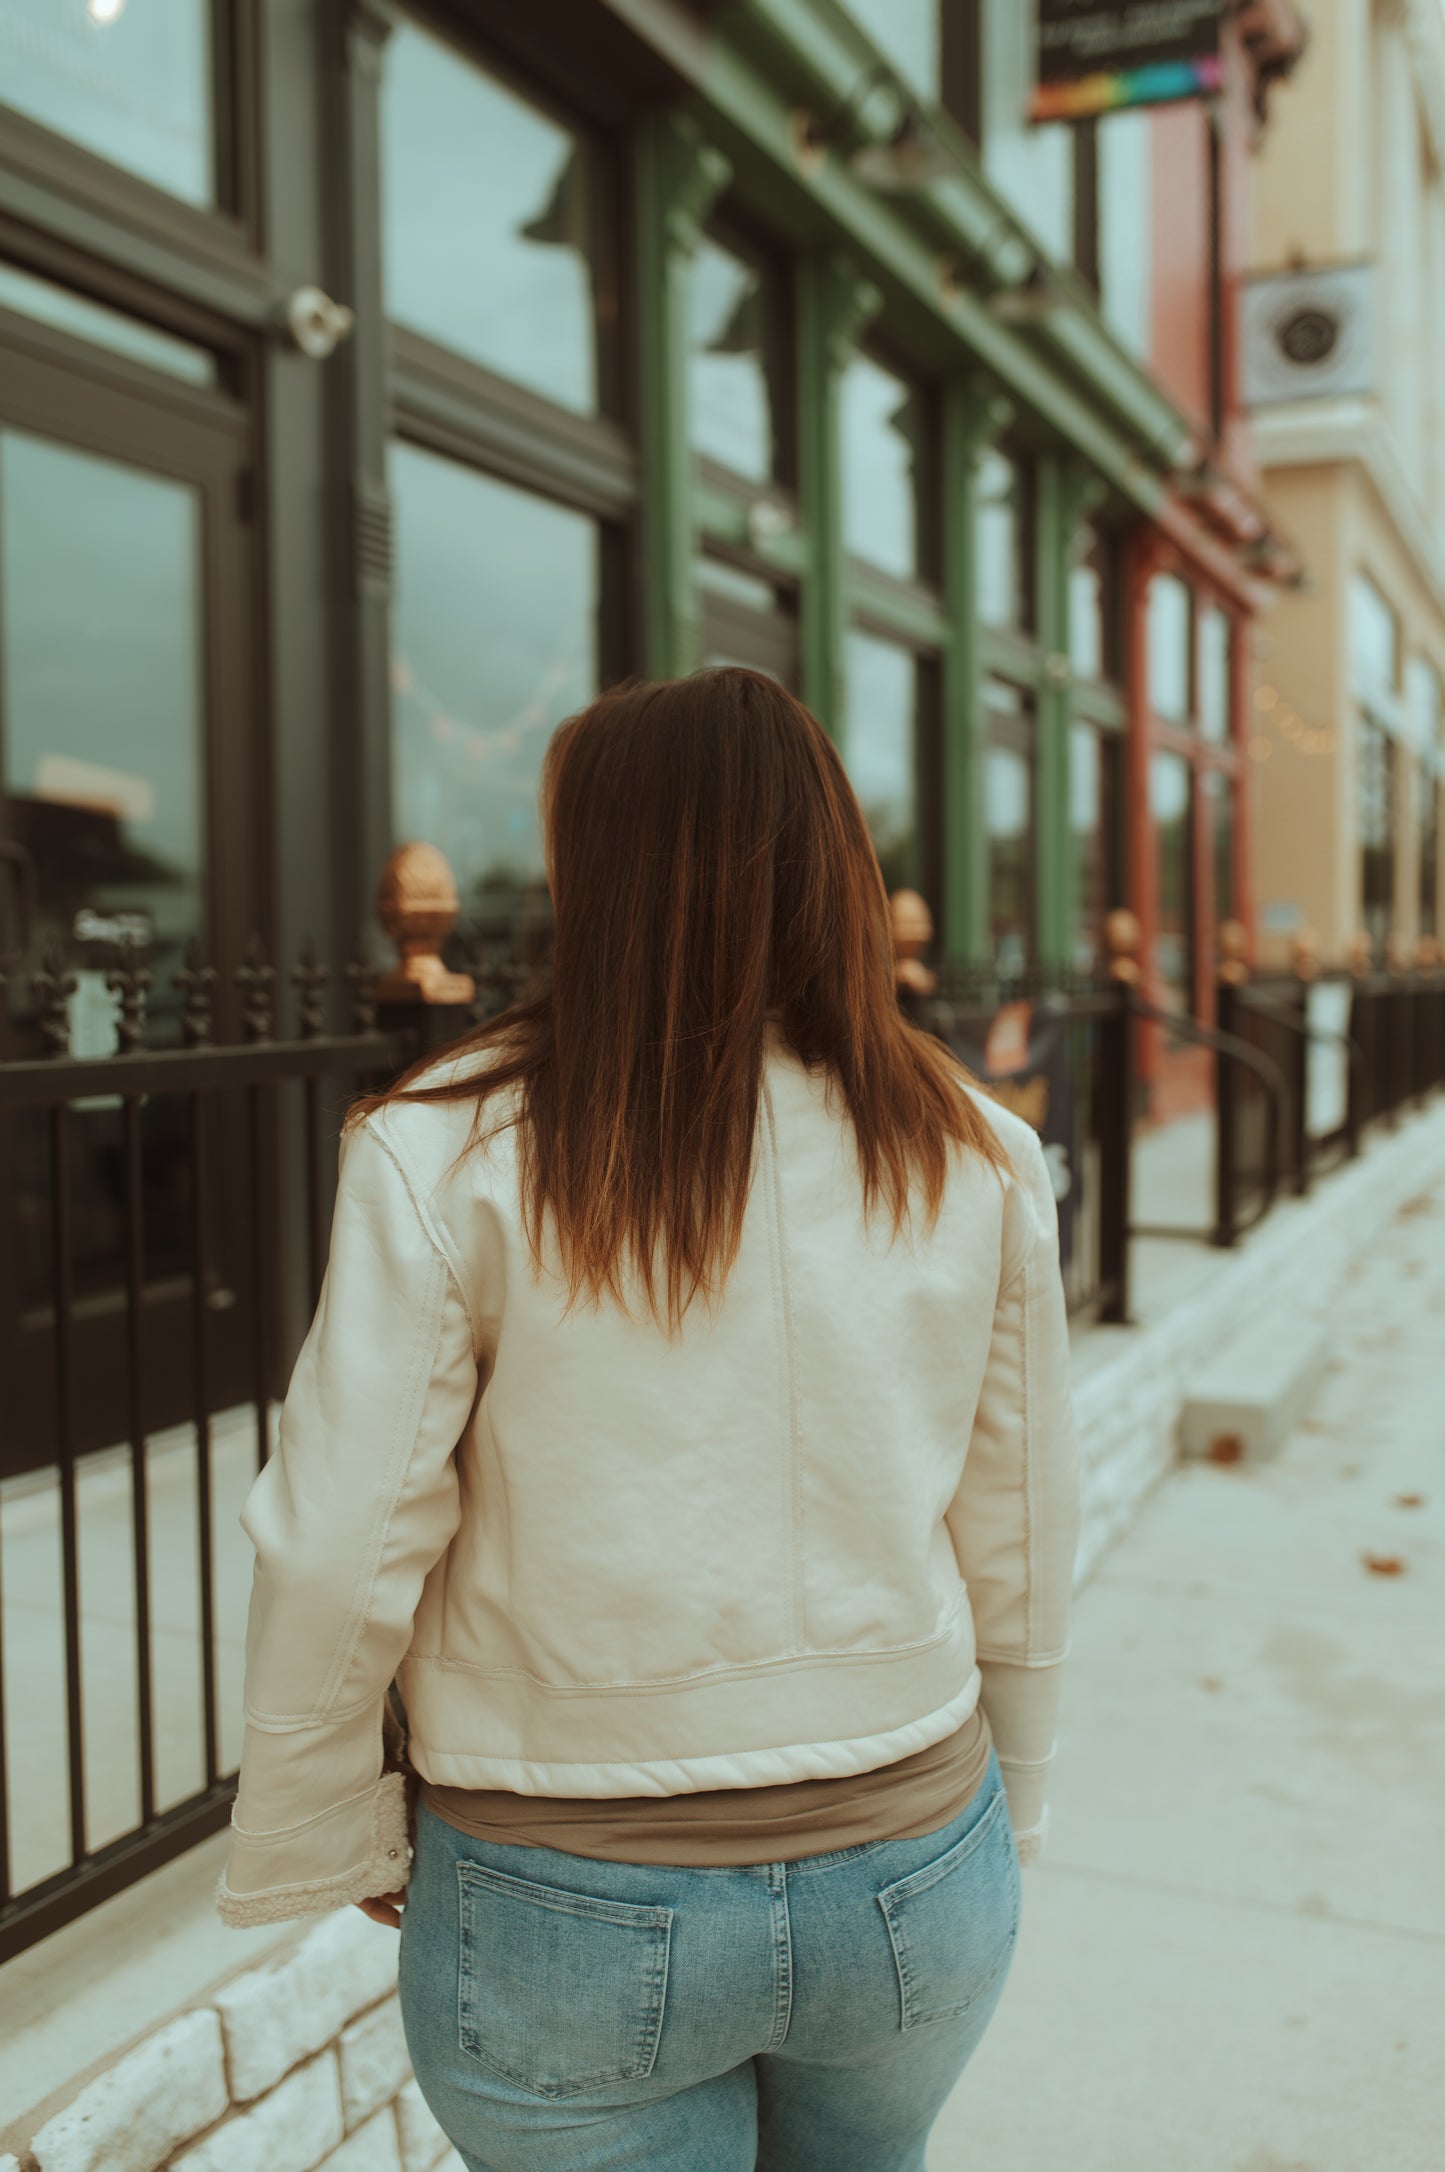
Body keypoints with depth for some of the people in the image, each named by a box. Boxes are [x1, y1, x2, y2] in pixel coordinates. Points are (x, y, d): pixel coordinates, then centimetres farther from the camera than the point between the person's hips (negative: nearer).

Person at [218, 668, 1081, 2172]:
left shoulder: (444, 1157, -17)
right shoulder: (977, 1163, -8)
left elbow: (339, 1554, -14)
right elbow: (1023, 1540, 0)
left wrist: (327, 1838, 3)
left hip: (574, 1916, -3)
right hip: (913, 1875, 4)